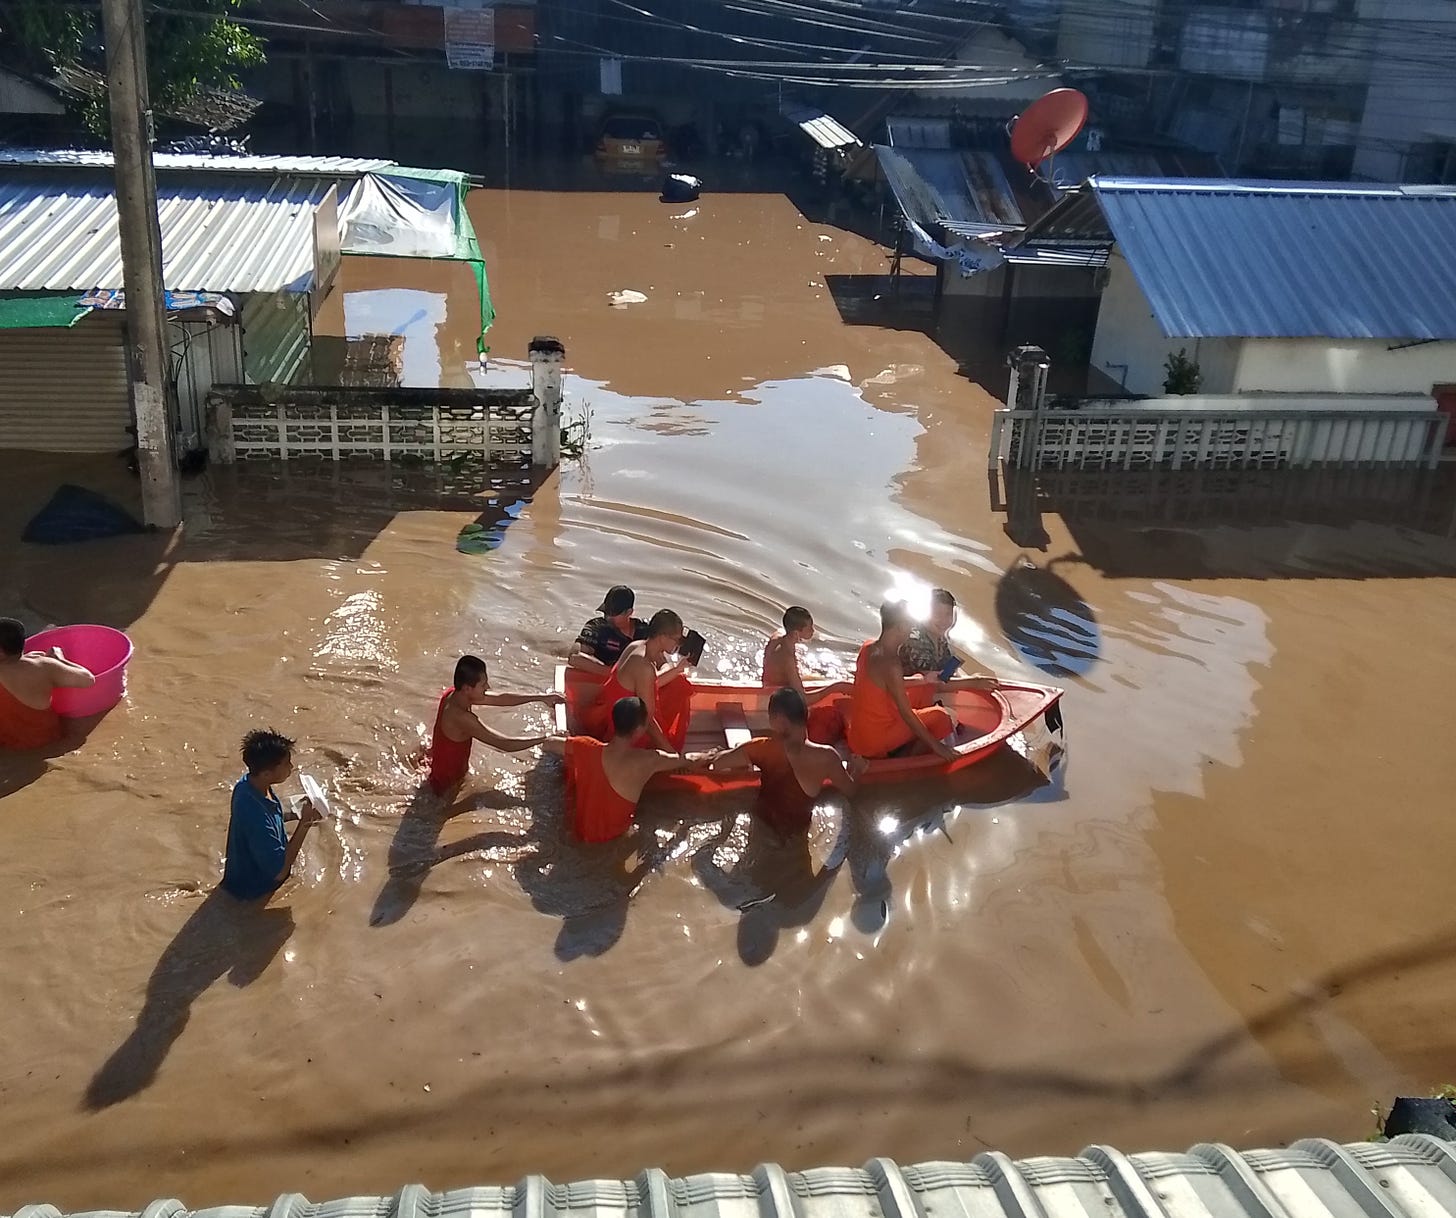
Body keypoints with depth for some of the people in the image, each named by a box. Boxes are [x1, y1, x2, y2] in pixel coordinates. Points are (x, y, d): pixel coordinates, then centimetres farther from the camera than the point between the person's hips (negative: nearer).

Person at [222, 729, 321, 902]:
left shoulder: (248, 783, -14)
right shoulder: (255, 816, -39)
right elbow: (280, 871, -33)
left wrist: (297, 813, -7)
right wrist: (304, 823, -32)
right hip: (252, 889, -7)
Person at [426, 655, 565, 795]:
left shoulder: (454, 693, -11)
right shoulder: (461, 717, -37)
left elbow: (500, 699, -2)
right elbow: (505, 744, -33)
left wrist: (541, 697, -6)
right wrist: (546, 739, -26)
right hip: (448, 784, -8)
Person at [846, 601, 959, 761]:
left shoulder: (869, 647, 0)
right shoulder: (891, 663, -26)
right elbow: (906, 713, -23)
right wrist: (936, 745, -17)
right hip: (874, 742, -9)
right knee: (939, 717, 1)